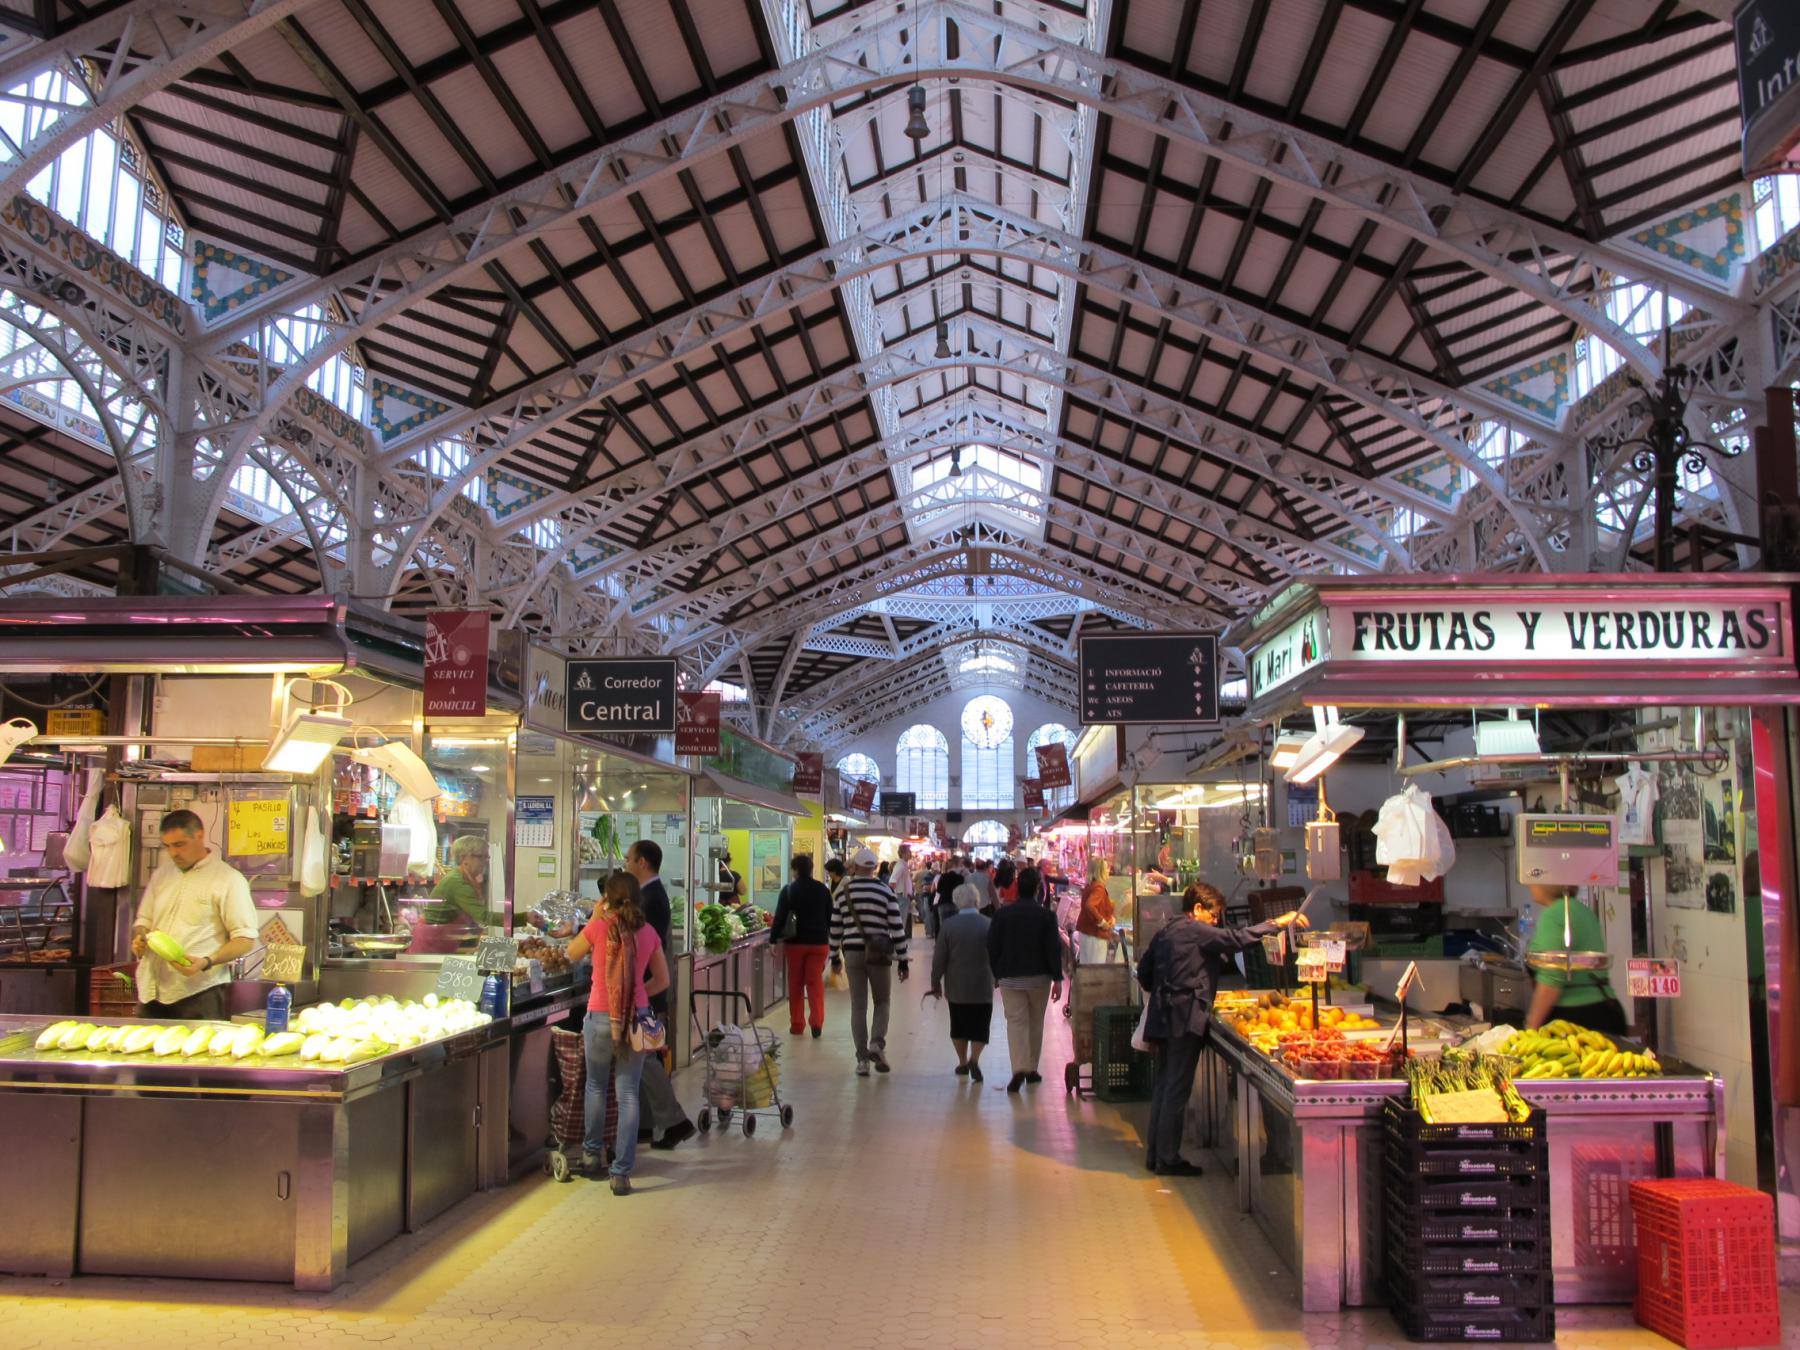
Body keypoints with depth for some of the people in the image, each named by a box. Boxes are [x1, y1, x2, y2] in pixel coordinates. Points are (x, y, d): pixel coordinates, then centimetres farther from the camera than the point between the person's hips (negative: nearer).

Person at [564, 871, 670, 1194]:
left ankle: (592, 1154, 34)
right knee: (629, 1094, 6)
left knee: (596, 1086, 20)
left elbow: (572, 953, 11)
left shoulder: (599, 928, -9)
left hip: (601, 1017, -2)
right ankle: (622, 1173, 7)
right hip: (637, 1019, 2)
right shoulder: (648, 933, 1)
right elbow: (662, 980, 10)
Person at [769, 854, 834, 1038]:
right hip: (819, 942, 2)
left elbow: (780, 918, -9)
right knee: (816, 983, 3)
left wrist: (773, 940, -4)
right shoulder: (822, 889, 3)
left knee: (795, 985, 9)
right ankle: (817, 1023, -7)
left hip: (795, 942, -1)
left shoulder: (788, 890, -6)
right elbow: (830, 917, 10)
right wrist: (828, 937, 21)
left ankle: (796, 1024, 14)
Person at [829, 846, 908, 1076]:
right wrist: (902, 960, 3)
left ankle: (862, 1059, 7)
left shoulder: (843, 892, 3)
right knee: (882, 1002, 14)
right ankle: (877, 1043, -8)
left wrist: (835, 957, 18)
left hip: (852, 953, 1)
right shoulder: (885, 891, -2)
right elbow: (897, 927, -3)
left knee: (858, 1006, 7)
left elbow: (835, 927, 7)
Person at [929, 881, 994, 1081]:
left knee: (958, 1026, 15)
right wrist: (997, 978, 18)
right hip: (983, 987, -1)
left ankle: (962, 1063, 21)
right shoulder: (989, 924, -6)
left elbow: (939, 958, -4)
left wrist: (936, 983, 7)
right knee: (980, 1026, 4)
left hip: (956, 987, 1)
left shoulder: (947, 925, -7)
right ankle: (974, 1059, -15)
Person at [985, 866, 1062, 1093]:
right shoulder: (1046, 915, -6)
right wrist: (1057, 979, -4)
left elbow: (992, 946, 0)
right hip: (1039, 978, 0)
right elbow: (1054, 949, -8)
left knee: (1015, 1022, -1)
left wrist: (997, 974, 10)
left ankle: (1019, 1068, -17)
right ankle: (1031, 1069, 21)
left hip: (1010, 978, 0)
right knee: (1036, 1023, 15)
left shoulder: (1003, 914, -3)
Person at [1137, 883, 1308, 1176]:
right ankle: (1168, 1159, 1)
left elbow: (1144, 970, 18)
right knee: (1177, 1089, -4)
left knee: (1164, 1085, 14)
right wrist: (1278, 923, -13)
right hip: (1184, 1020, -9)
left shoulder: (1165, 932, 14)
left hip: (1163, 1018, 9)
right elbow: (1236, 939, -19)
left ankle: (1154, 1153, 19)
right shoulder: (1195, 931, -12)